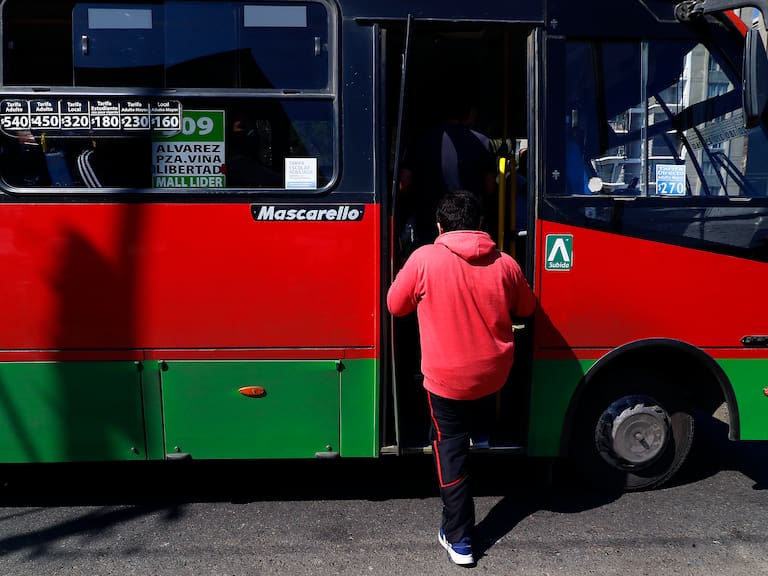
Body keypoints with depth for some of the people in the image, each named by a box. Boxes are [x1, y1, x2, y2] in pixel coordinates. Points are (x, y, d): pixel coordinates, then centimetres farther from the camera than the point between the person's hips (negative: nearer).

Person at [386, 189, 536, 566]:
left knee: (450, 450, 10)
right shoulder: (505, 263, -7)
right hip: (494, 373, 3)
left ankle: (459, 540, 15)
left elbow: (396, 306, -4)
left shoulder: (424, 259, -16)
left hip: (446, 377, -3)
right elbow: (525, 309, 9)